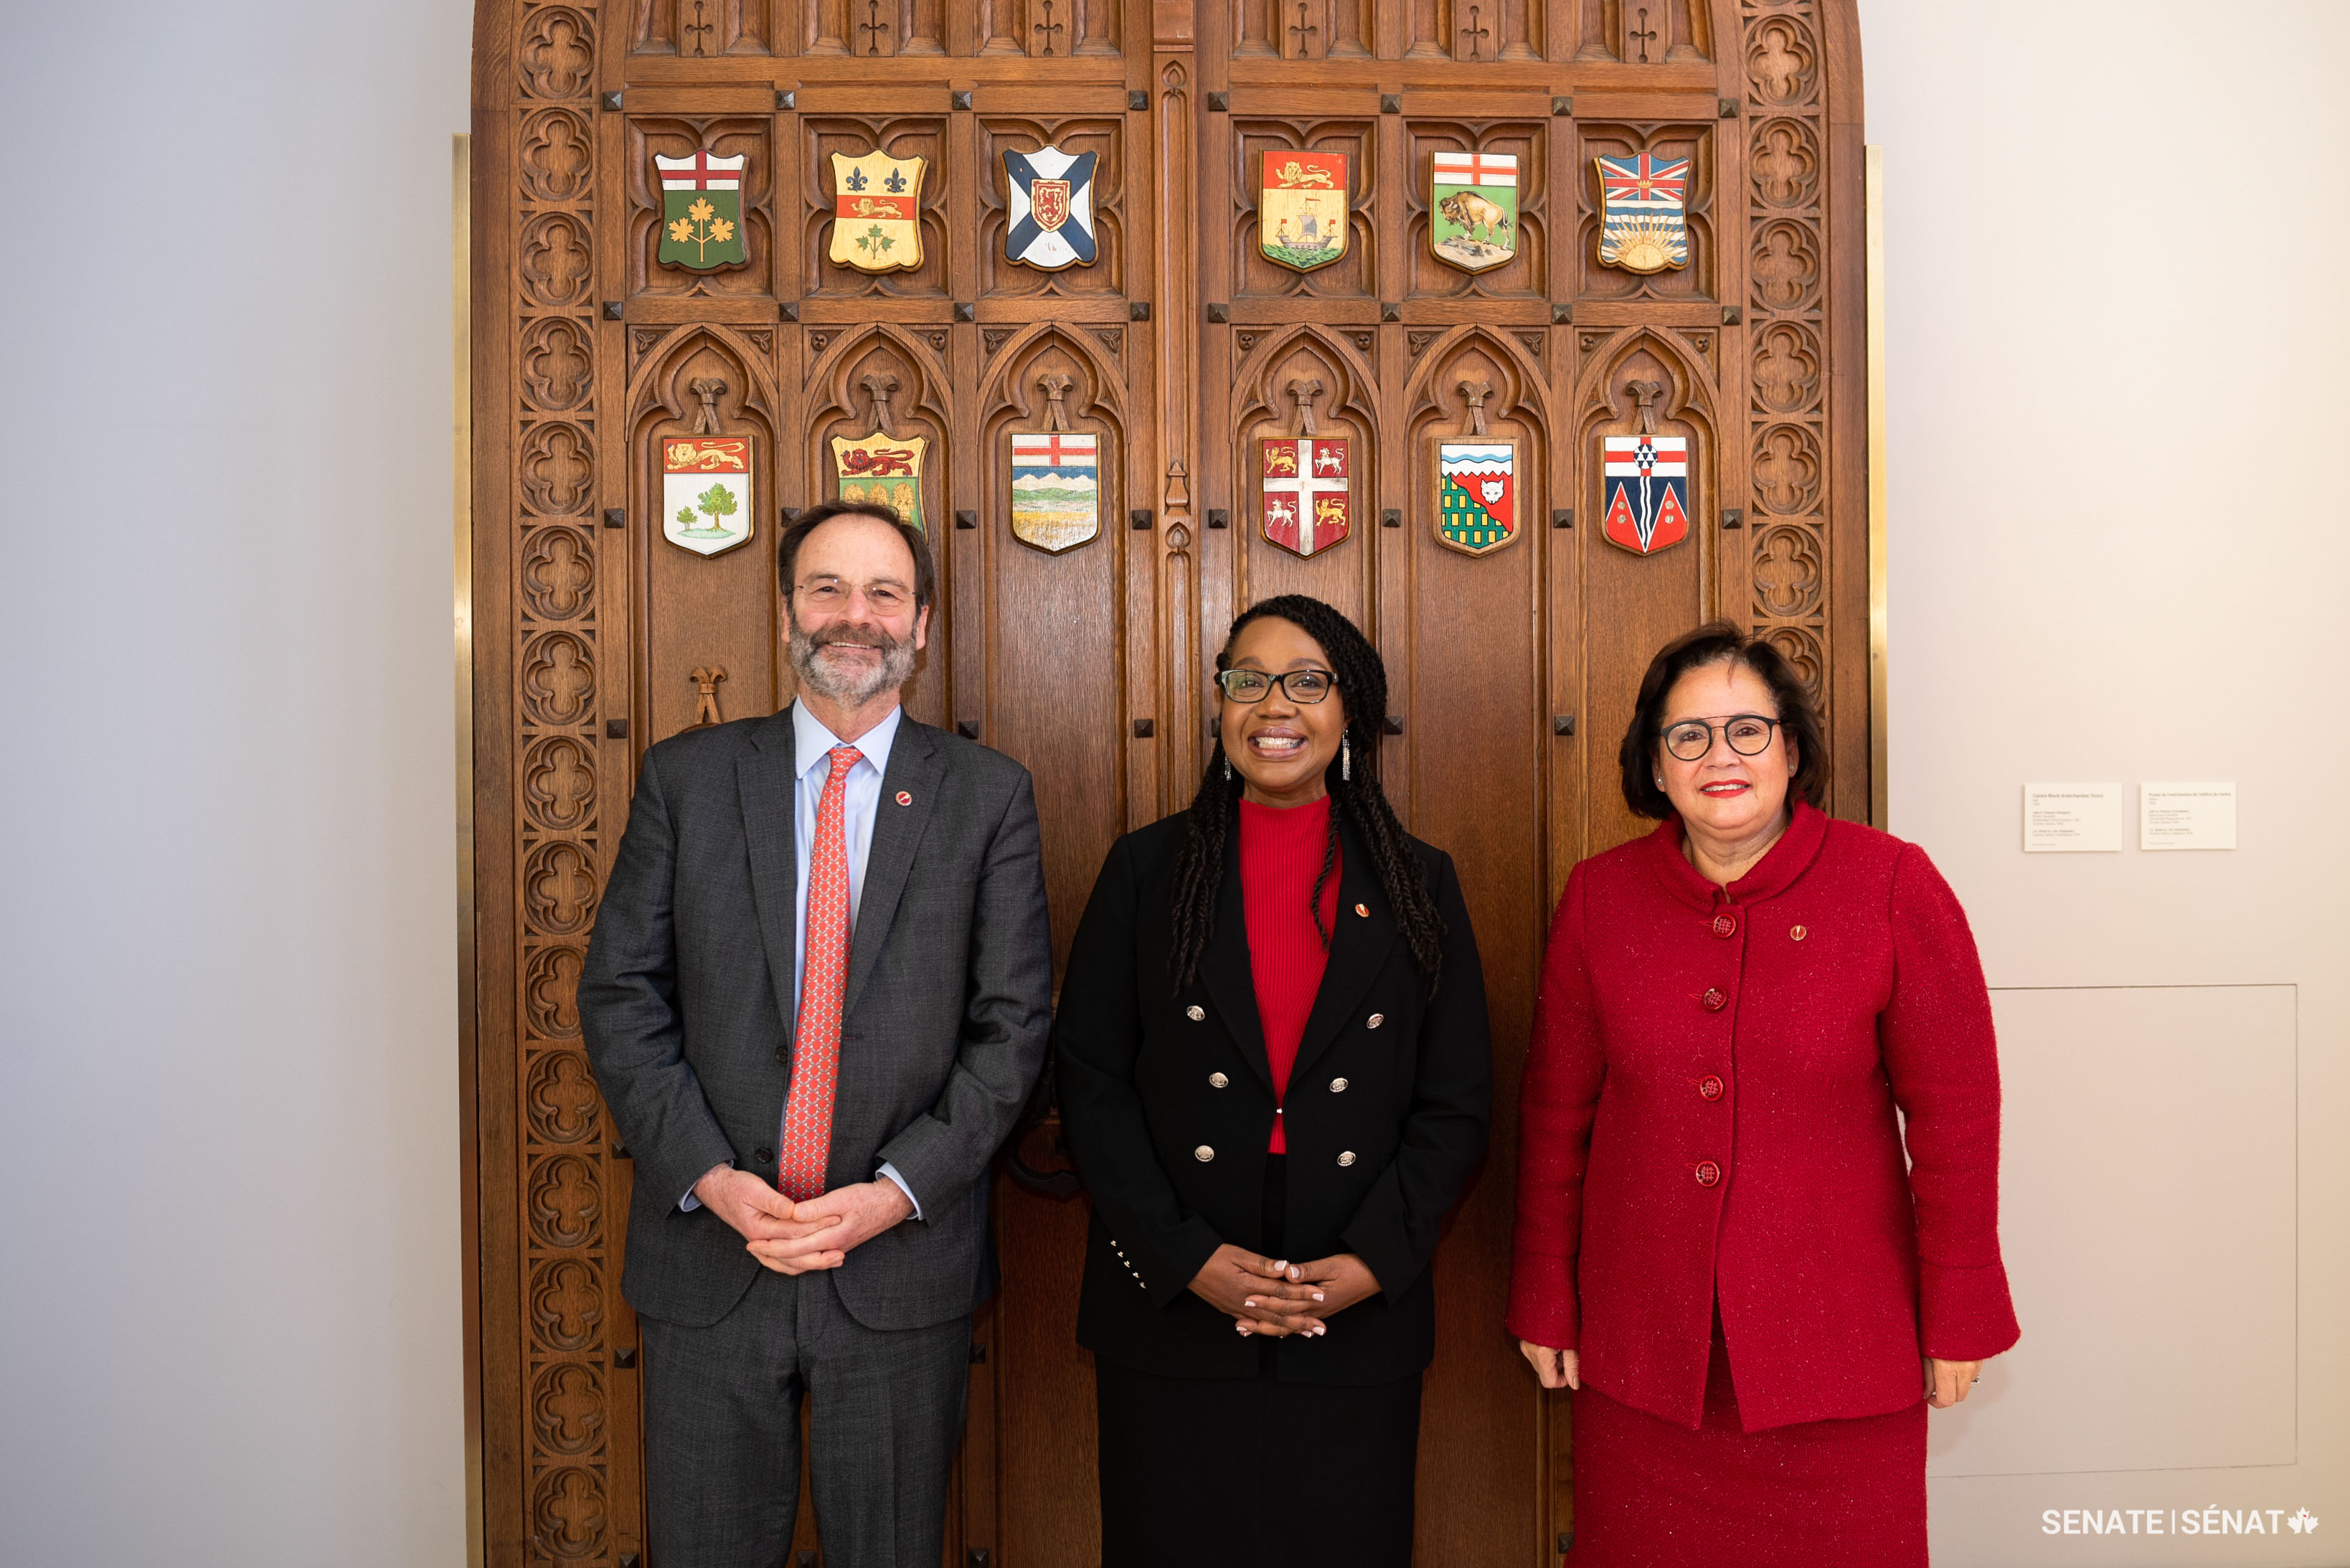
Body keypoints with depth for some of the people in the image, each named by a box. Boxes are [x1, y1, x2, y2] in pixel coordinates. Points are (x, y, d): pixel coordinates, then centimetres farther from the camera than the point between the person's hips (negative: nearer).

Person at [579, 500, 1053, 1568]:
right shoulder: (684, 778, 3)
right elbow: (619, 996, 1)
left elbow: (1014, 1024, -2)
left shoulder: (990, 796, 0)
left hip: (903, 1262, 0)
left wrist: (895, 1192, -12)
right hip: (707, 1256, 1)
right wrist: (711, 1178, -10)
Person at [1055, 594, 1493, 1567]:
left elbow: (1457, 1103, 3)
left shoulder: (1418, 886, 4)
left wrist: (1372, 1264, -9)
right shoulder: (1147, 870, 2)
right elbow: (1089, 1079, -2)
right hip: (1170, 1322, 0)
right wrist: (1188, 1258, -11)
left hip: (1358, 1330, 1)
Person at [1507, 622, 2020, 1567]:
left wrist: (1958, 1320, -1)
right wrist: (1545, 1304, 7)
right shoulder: (1600, 896, 0)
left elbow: (1955, 1111, -3)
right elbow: (1556, 1114, 5)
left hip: (1837, 1348, -1)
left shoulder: (1892, 885, -6)